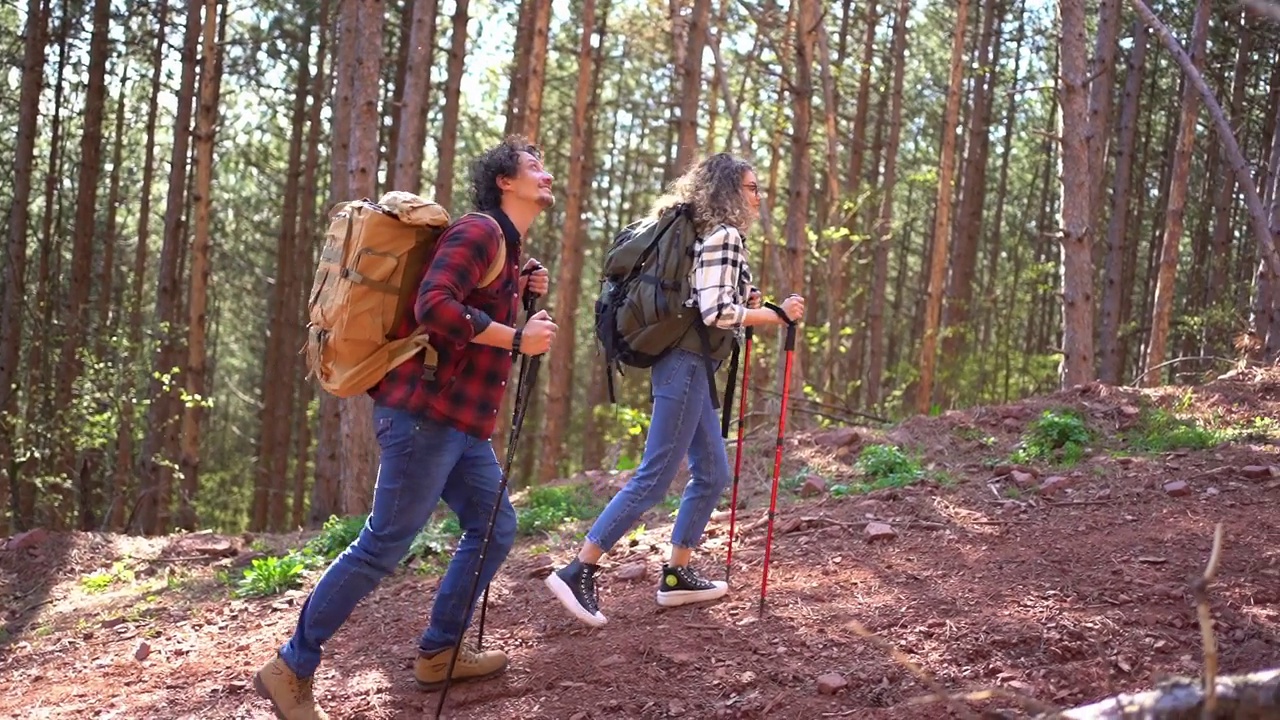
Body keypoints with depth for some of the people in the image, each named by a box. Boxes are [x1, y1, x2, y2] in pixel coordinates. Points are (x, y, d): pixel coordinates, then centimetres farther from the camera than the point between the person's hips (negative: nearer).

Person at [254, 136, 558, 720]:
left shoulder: (504, 245, 20)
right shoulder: (479, 230, -11)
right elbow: (435, 305, -25)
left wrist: (521, 292, 10)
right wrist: (518, 338, -18)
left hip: (461, 423, 10)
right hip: (426, 413, -10)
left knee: (495, 529, 14)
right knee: (383, 547, -7)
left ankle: (439, 653, 24)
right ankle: (290, 670, 3)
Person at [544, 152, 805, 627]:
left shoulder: (711, 235, 20)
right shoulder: (725, 235, -10)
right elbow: (716, 312, -19)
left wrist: (744, 302, 13)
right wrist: (777, 315, -12)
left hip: (690, 363, 10)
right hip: (687, 363, -10)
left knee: (713, 474, 14)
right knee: (655, 477, -10)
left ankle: (676, 576, 19)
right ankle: (576, 573, -10)